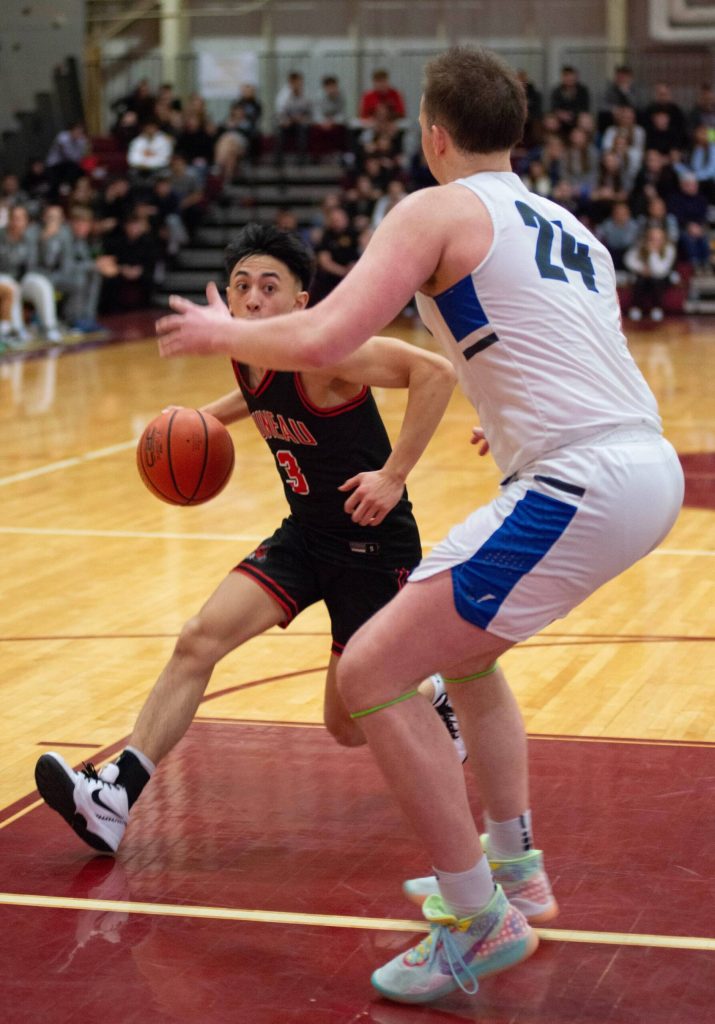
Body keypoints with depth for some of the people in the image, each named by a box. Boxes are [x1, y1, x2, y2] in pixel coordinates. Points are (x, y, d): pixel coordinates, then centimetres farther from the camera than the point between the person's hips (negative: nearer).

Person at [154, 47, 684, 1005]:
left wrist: (221, 333, 6)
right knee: (459, 643, 29)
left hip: (581, 485, -9)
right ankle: (514, 869, 34)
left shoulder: (438, 210, -2)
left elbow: (322, 339, -14)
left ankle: (481, 924, 1)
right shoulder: (569, 226, 22)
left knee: (371, 675, -4)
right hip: (652, 467, 9)